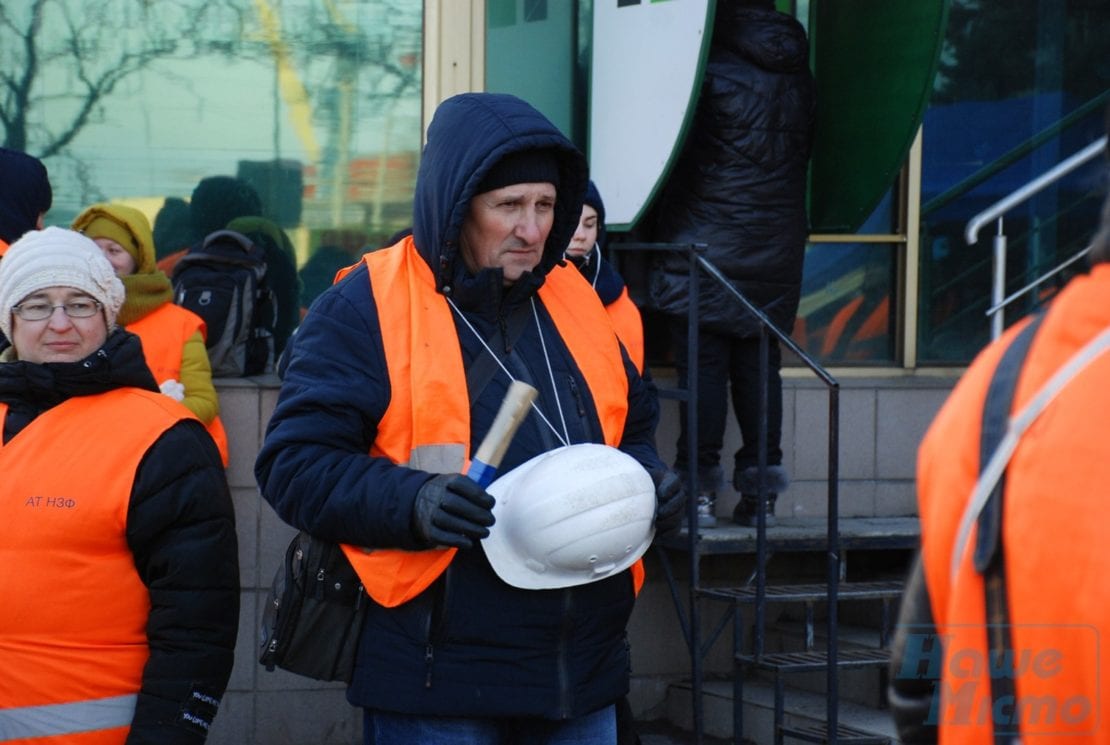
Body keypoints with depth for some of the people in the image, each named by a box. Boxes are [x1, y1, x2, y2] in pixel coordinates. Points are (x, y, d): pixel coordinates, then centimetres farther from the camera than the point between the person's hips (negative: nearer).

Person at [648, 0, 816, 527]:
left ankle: (700, 487, -5)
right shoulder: (797, 77, 8)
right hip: (778, 244, 6)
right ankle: (760, 490, 10)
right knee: (759, 363, 9)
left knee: (704, 364, -3)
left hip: (709, 242, -6)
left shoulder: (712, 72, -11)